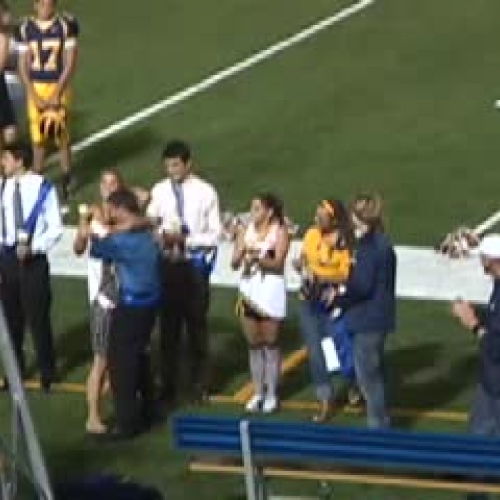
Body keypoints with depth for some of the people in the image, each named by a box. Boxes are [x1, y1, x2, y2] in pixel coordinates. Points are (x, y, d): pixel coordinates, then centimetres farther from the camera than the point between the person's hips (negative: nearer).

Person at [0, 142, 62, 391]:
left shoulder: (43, 188, -13)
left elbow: (55, 228, -9)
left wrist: (32, 248, -21)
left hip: (33, 260, -4)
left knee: (37, 316, 4)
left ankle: (47, 372, 21)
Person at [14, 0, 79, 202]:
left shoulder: (66, 25, -6)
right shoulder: (25, 28, 1)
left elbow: (70, 64, -6)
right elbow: (23, 66, 3)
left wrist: (57, 94, -12)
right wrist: (34, 95, -6)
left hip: (58, 88, -2)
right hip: (35, 89, 2)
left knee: (61, 137, -2)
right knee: (37, 137, 7)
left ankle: (66, 182, 12)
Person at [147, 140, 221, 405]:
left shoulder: (205, 192, -9)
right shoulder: (159, 191, -2)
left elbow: (215, 234, -8)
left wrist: (186, 239, -19)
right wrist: (162, 235, -21)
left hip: (195, 264, -2)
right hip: (168, 263, 2)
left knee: (197, 324, 10)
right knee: (168, 325, 10)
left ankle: (200, 385, 24)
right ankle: (168, 385, 22)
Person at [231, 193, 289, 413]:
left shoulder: (280, 232, -5)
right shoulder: (247, 231, 7)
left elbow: (278, 263, -14)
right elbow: (234, 262, 0)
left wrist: (257, 257, -25)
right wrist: (242, 255, -20)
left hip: (271, 292, -4)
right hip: (249, 291, 4)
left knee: (270, 343, 1)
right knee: (253, 344, 9)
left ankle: (271, 394, 7)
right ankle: (258, 393, 16)